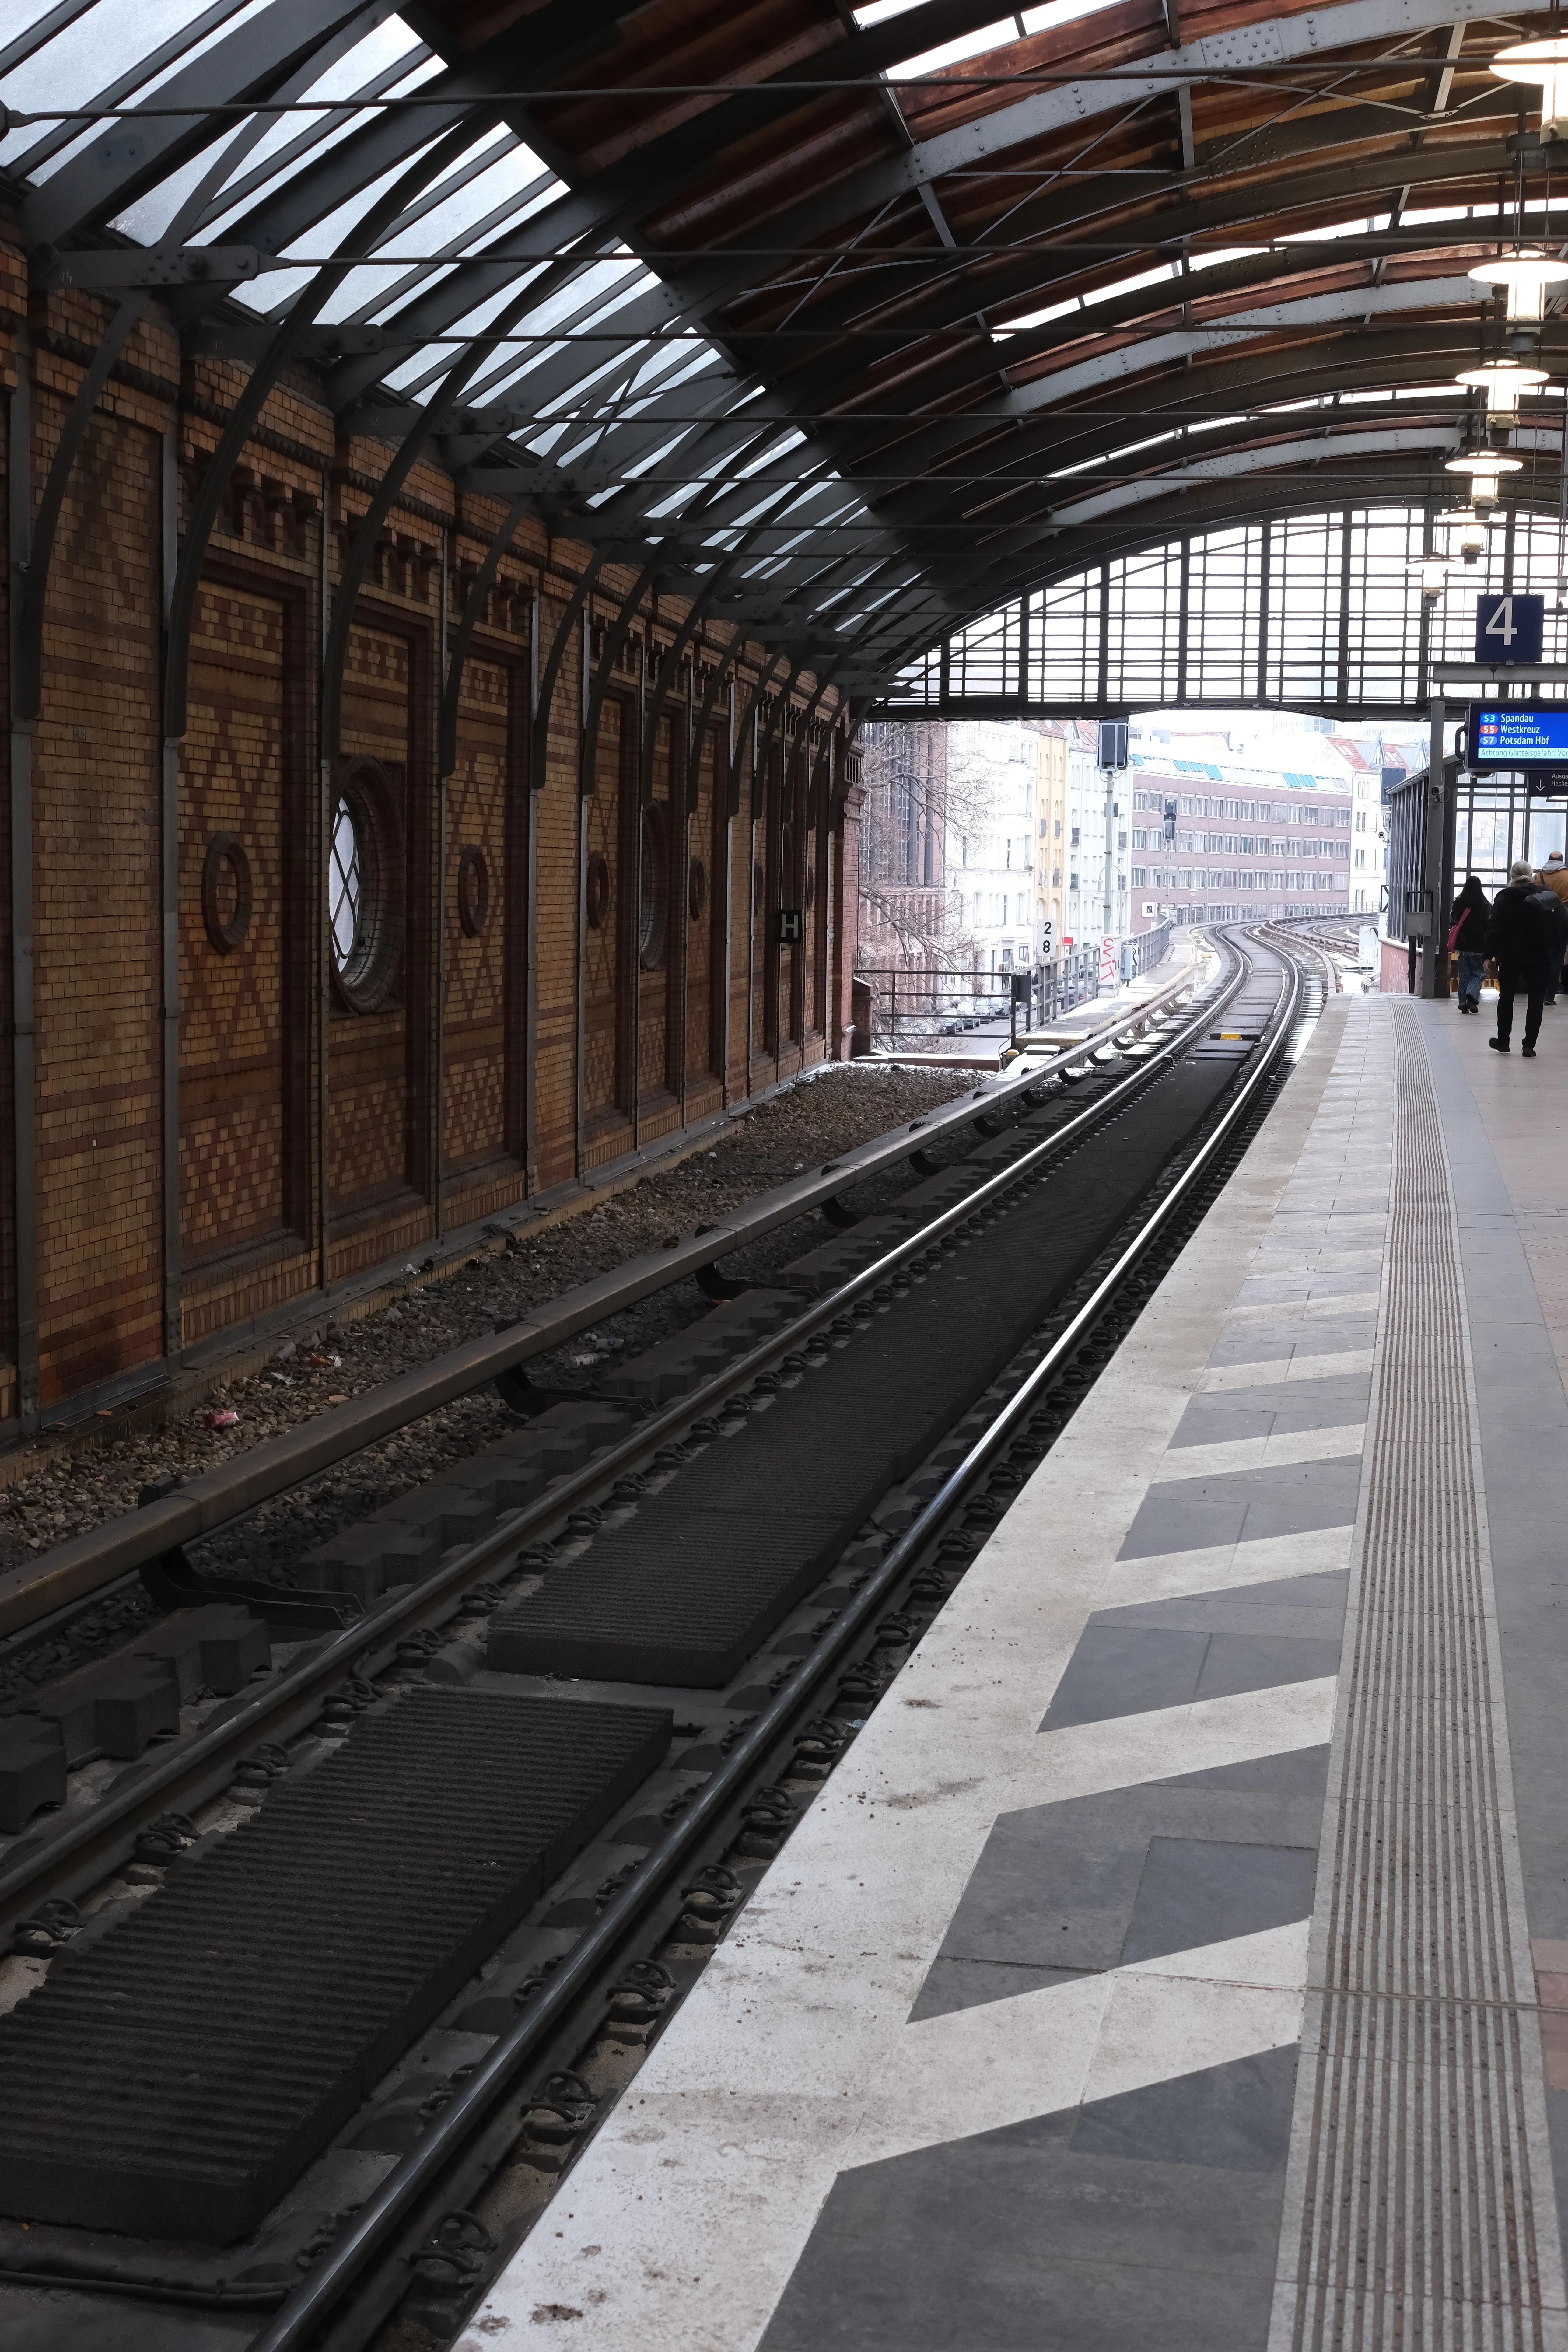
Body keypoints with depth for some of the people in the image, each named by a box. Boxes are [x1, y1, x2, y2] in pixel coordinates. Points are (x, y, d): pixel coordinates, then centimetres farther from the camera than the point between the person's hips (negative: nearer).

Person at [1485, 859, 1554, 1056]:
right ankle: (1530, 1045, -1)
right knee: (1535, 1000, 4)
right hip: (1538, 957, 1)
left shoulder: (1504, 897, -4)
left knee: (1506, 998, 13)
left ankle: (1503, 1041, 19)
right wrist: (1550, 949, 11)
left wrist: (1490, 955, -6)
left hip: (1511, 956, -1)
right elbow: (1554, 927, 2)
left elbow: (1495, 928, -8)